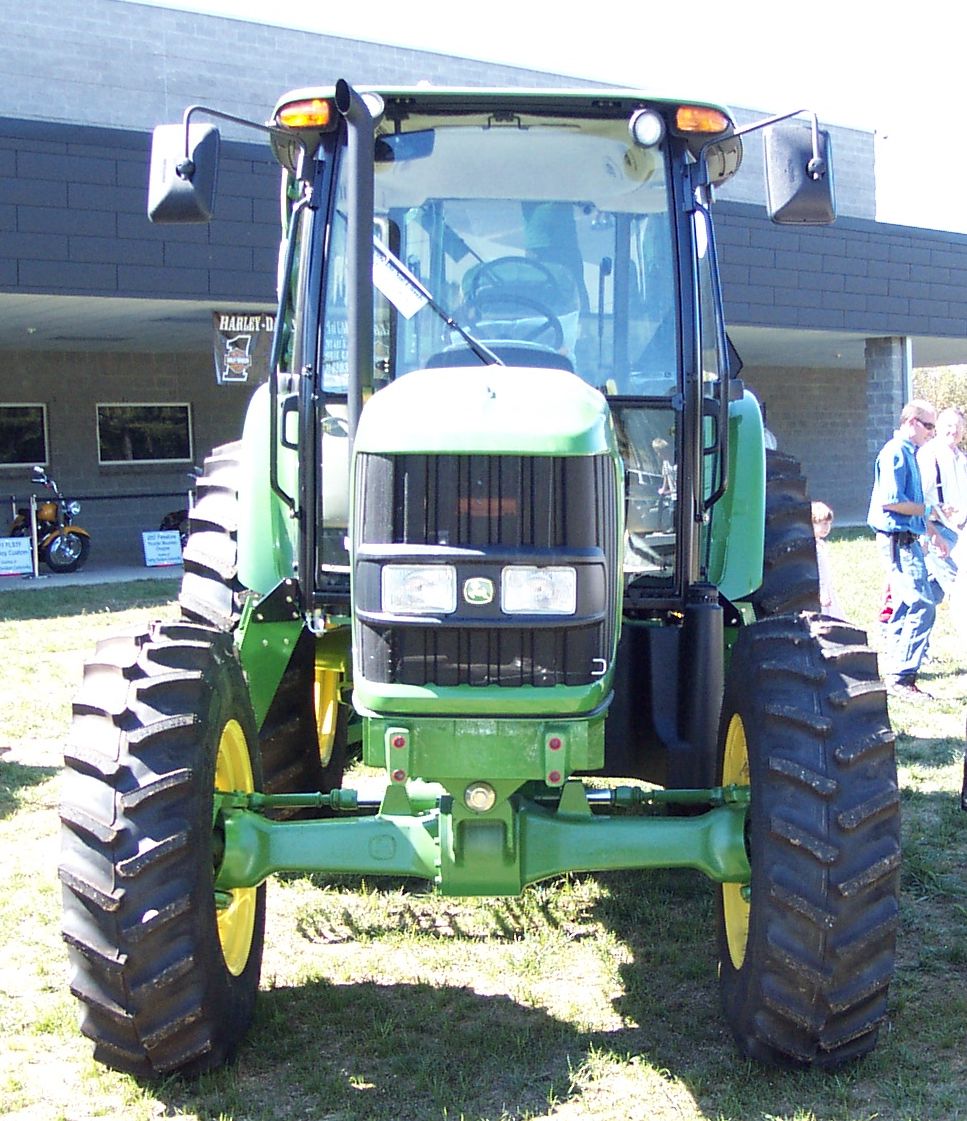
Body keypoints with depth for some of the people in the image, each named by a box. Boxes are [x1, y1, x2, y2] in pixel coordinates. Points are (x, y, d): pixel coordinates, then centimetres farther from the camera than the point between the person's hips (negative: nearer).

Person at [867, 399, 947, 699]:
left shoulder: (909, 453, 19)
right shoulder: (895, 452, -13)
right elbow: (891, 501, -21)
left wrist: (932, 532, 25)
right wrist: (928, 511, -10)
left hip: (907, 540, 10)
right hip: (897, 539, -10)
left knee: (905, 607, 12)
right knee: (922, 606, -15)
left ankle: (896, 676, 17)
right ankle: (903, 677, -13)